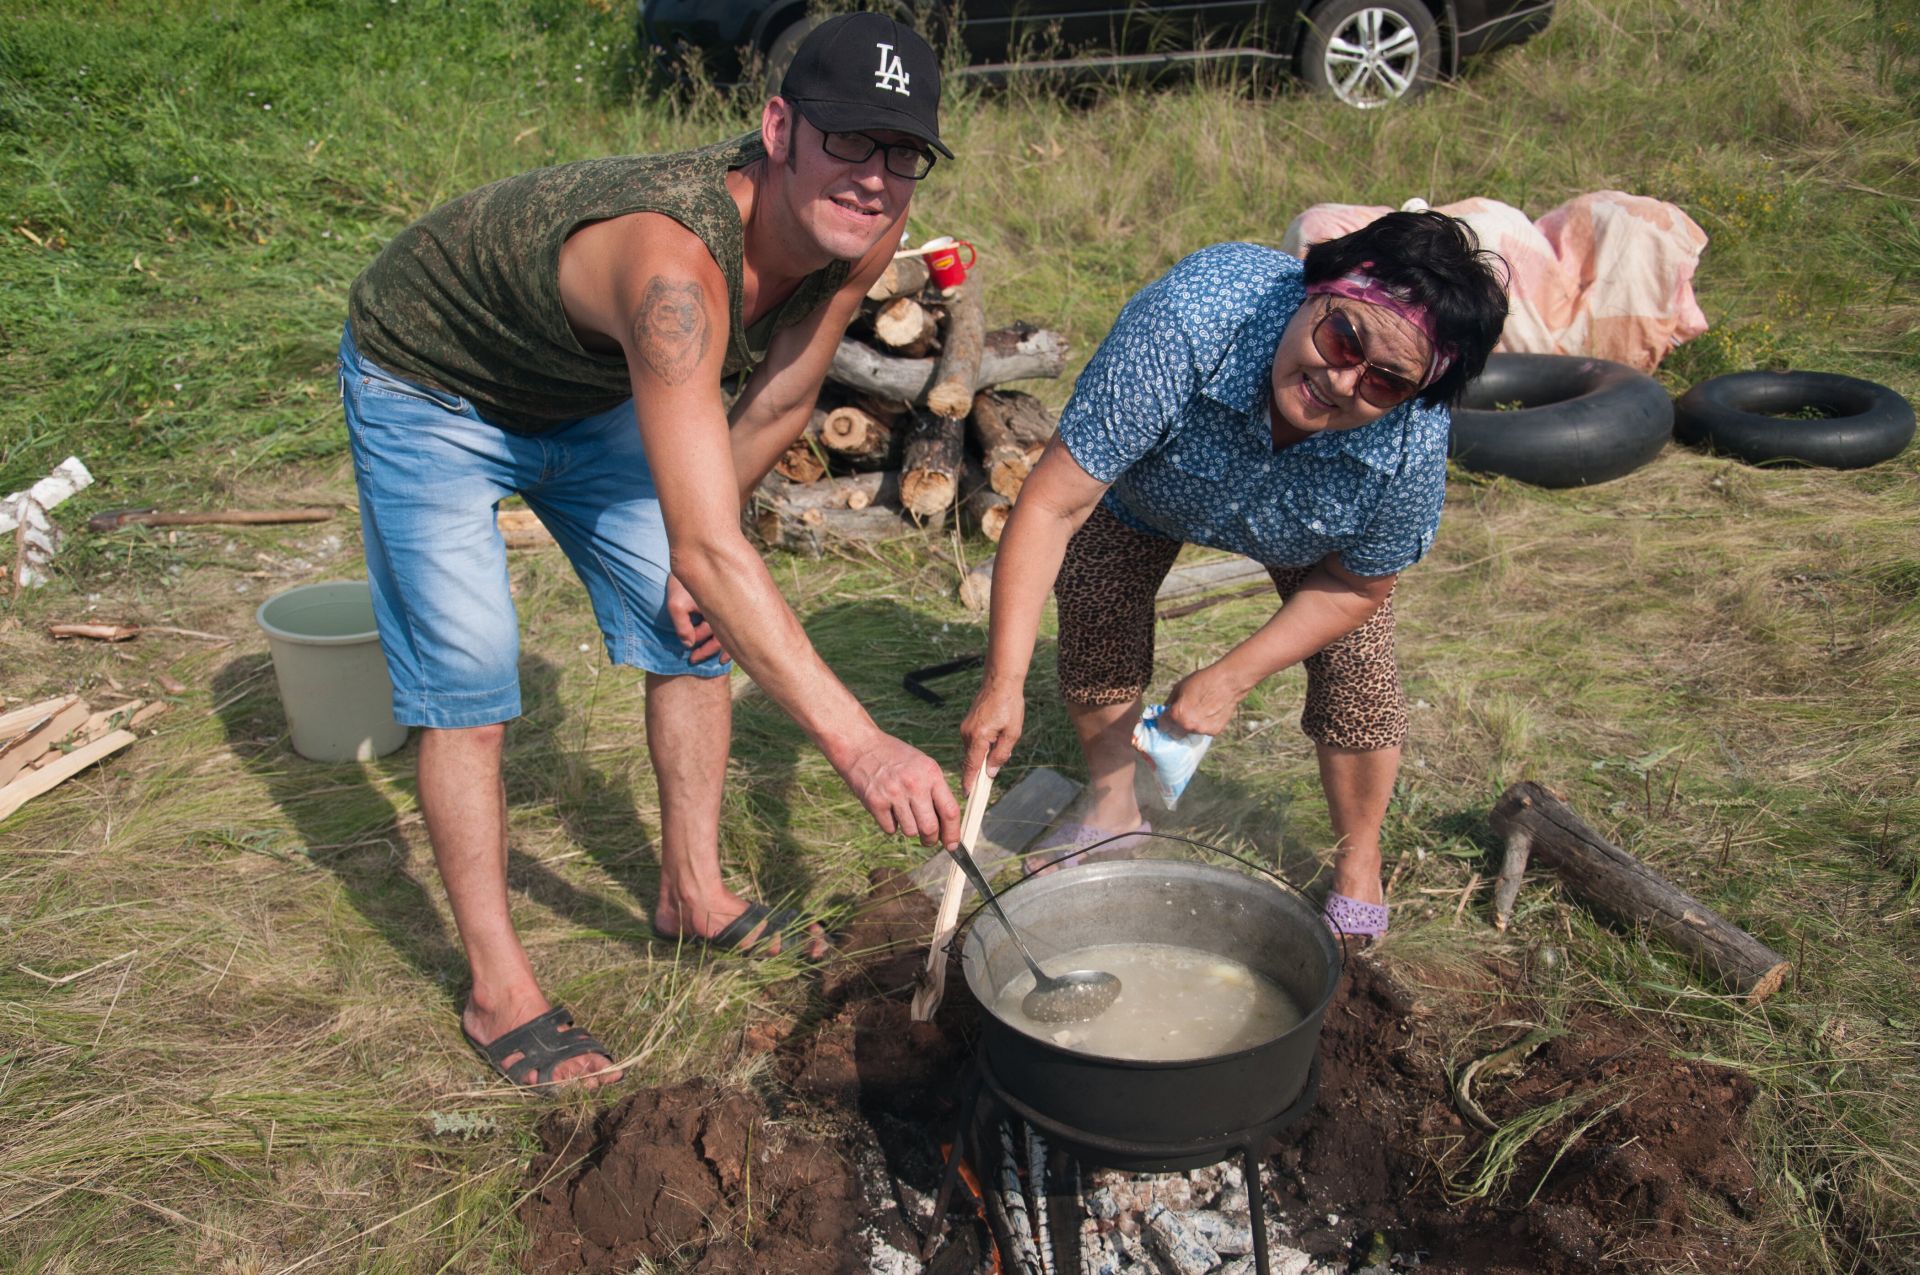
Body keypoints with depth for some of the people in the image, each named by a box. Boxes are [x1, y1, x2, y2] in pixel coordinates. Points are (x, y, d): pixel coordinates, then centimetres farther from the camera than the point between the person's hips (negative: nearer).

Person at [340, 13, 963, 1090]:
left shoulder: (862, 230, -21)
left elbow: (779, 404, -3)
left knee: (695, 628, 5)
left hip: (588, 389, 7)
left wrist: (696, 559, 0)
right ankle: (499, 993, 3)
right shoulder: (676, 263, -45)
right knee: (467, 682, -11)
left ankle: (694, 895, 22)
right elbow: (711, 549, -52)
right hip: (429, 386, -7)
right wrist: (855, 742, -55)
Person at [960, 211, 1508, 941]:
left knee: (1354, 667, -7)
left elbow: (1354, 586, -19)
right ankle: (1111, 808, 31)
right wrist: (1005, 680, -46)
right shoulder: (1189, 318, -48)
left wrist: (1231, 678, -20)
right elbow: (1053, 504, -44)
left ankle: (1359, 870, 18)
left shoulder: (1412, 448, -40)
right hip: (1141, 490, 0)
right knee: (1094, 625, 2)